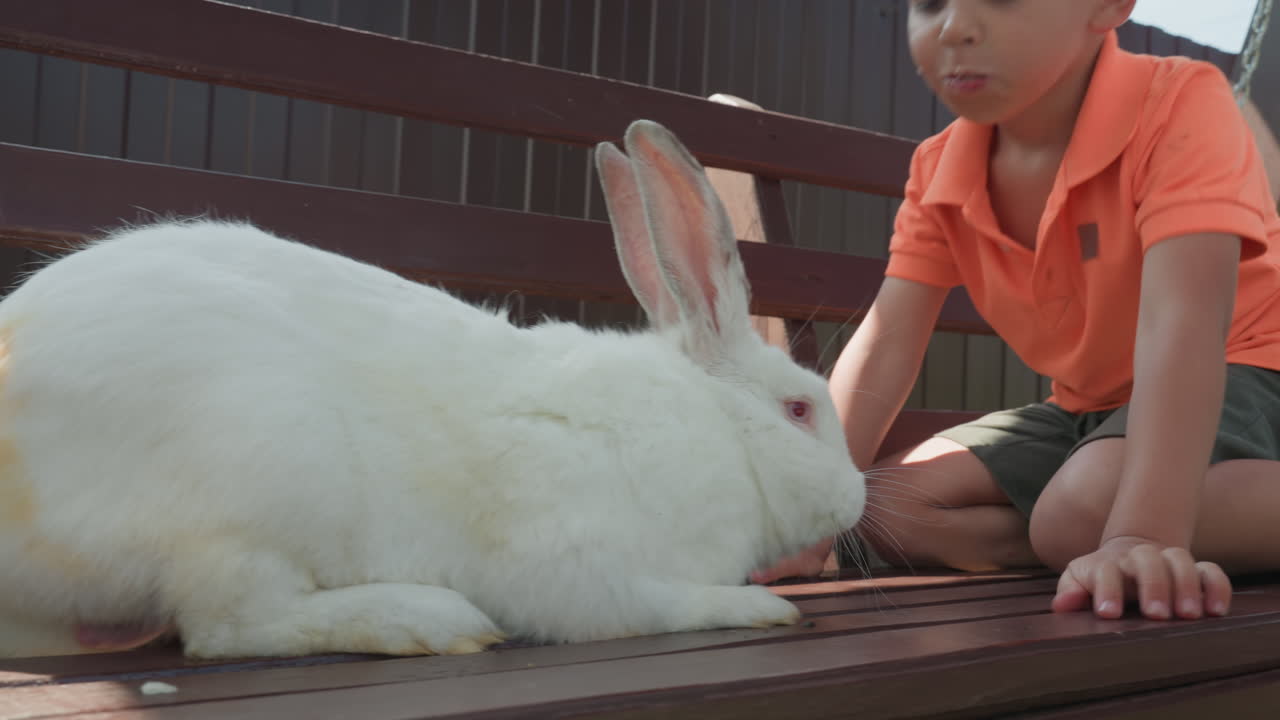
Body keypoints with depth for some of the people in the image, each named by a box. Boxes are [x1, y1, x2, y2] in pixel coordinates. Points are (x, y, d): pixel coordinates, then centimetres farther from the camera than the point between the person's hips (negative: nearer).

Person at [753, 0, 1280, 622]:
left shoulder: (1181, 107, -24)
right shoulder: (940, 173, -6)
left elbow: (1181, 326, -38)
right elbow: (883, 348, -11)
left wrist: (1141, 537, -50)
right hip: (1085, 406, 8)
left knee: (1086, 507, -37)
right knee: (886, 508, -8)